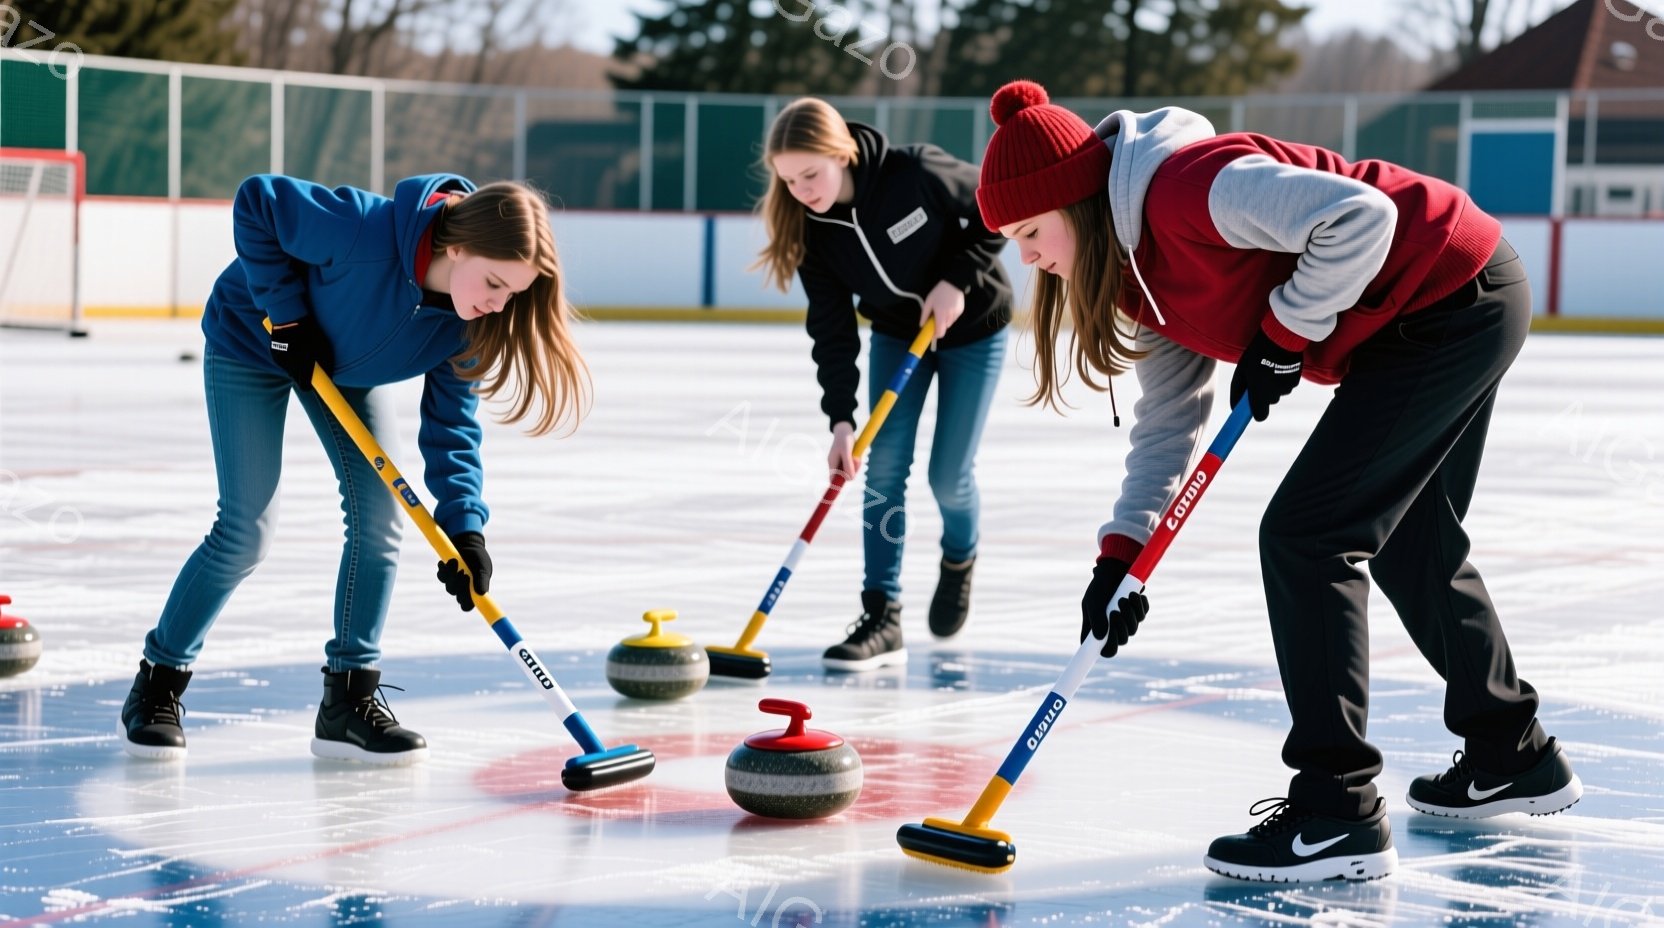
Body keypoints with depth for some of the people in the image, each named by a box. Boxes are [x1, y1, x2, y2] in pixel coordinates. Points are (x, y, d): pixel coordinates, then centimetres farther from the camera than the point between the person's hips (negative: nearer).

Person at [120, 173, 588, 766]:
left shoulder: (471, 318, -24)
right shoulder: (367, 232, -42)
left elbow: (451, 420, -16)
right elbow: (255, 201, -29)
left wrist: (464, 524, -27)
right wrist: (286, 314, -27)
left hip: (347, 367, 5)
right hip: (254, 342, -5)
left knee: (379, 517, -6)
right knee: (247, 529, -10)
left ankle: (350, 700, 6)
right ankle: (156, 685, 7)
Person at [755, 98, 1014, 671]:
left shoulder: (918, 174, -32)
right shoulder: (810, 228, -19)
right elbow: (832, 329, -18)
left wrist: (958, 279, -25)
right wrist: (840, 416, -26)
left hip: (970, 325, -3)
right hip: (896, 333, 3)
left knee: (949, 474, -4)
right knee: (884, 464, -11)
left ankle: (959, 557, 30)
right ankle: (882, 614, -9)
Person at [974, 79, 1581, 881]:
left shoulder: (1188, 187, -25)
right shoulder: (1139, 263, 6)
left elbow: (1361, 214, -30)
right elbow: (1168, 422, 7)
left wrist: (1285, 332, -19)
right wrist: (1121, 554, -1)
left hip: (1455, 298, -11)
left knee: (1303, 535, -13)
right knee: (1409, 543, 23)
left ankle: (1337, 811, -10)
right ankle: (1514, 754, 41)